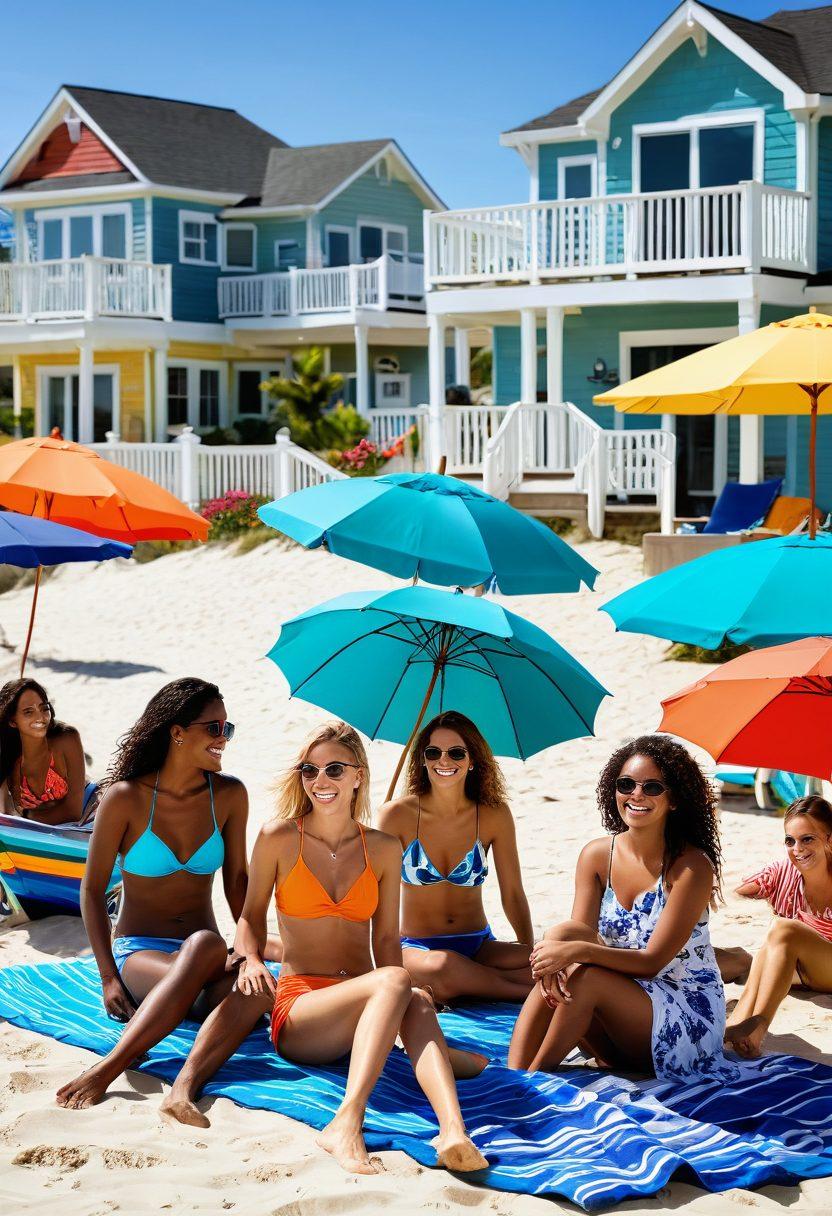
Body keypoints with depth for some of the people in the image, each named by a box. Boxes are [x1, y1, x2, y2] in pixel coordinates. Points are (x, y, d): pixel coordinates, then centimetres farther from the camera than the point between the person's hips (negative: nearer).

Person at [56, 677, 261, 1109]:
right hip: (137, 950, -3)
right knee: (207, 947, -41)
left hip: (201, 955, 4)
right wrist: (109, 977, -10)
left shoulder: (229, 795, 4)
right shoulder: (125, 798, -6)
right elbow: (92, 890, -1)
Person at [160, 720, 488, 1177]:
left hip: (365, 1009, 3)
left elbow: (385, 937, 11)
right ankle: (347, 1123, -56)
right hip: (296, 1008, -2)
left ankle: (452, 1129, -60)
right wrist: (251, 960, -12)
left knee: (417, 1003, -36)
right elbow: (252, 916, 11)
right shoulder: (278, 838, 3)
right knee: (397, 982, -36)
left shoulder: (383, 849, 11)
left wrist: (397, 999, -8)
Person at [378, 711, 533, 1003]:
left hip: (479, 946, 1)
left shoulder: (494, 815, -1)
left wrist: (532, 953, -8)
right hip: (415, 948, -1)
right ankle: (527, 991, -17)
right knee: (440, 965, -38)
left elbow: (513, 894, 3)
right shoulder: (398, 815, -6)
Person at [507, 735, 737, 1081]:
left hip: (689, 1015, -5)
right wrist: (554, 960, -34)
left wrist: (580, 951, -36)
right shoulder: (597, 855, 1)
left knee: (585, 977, -29)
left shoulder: (692, 866, -16)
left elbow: (653, 961, -20)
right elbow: (580, 935, -9)